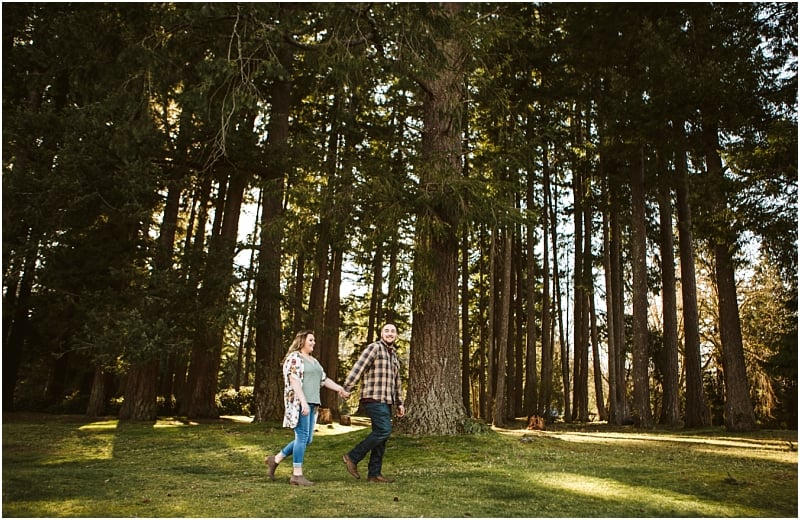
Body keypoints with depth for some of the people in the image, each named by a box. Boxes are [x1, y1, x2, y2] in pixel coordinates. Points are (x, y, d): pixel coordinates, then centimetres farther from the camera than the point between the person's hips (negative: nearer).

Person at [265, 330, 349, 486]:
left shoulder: (313, 361, 22)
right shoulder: (294, 357, -5)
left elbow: (324, 380, 21)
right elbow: (294, 380, -16)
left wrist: (340, 389, 11)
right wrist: (303, 402, -23)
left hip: (312, 404, 9)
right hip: (299, 403, -9)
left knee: (306, 439, 8)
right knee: (302, 437, -8)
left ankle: (276, 459, 20)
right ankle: (297, 475, -2)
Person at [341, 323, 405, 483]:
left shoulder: (394, 355, 20)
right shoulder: (374, 348, -6)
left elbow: (396, 381, 26)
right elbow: (358, 368, -18)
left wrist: (399, 403, 24)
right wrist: (346, 388, -28)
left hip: (386, 402, 8)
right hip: (373, 398, -8)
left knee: (380, 435, 6)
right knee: (384, 430, -16)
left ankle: (374, 473, 11)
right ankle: (352, 457, -6)